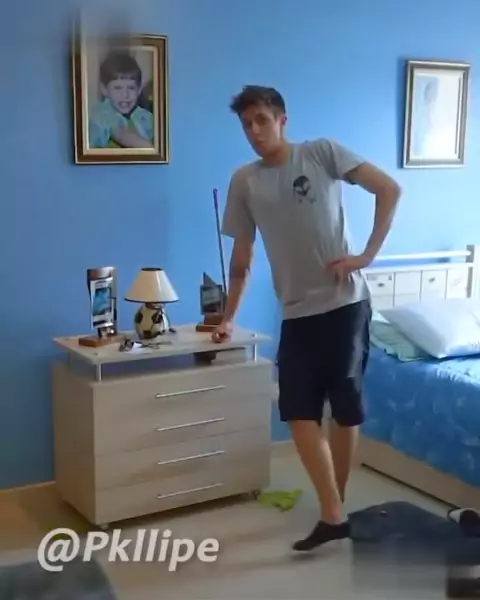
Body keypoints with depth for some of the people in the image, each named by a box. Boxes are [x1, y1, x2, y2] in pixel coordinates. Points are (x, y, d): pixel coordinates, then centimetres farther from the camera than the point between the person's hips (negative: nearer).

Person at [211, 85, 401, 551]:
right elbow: (241, 256, 14)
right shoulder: (244, 181, 8)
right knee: (298, 412, -3)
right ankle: (332, 515, 5)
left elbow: (389, 189, -5)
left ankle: (336, 507, 20)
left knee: (346, 408, 4)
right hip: (296, 313, 4)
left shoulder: (322, 153, -2)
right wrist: (228, 317, 16)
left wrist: (367, 255, -11)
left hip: (344, 303, -3)